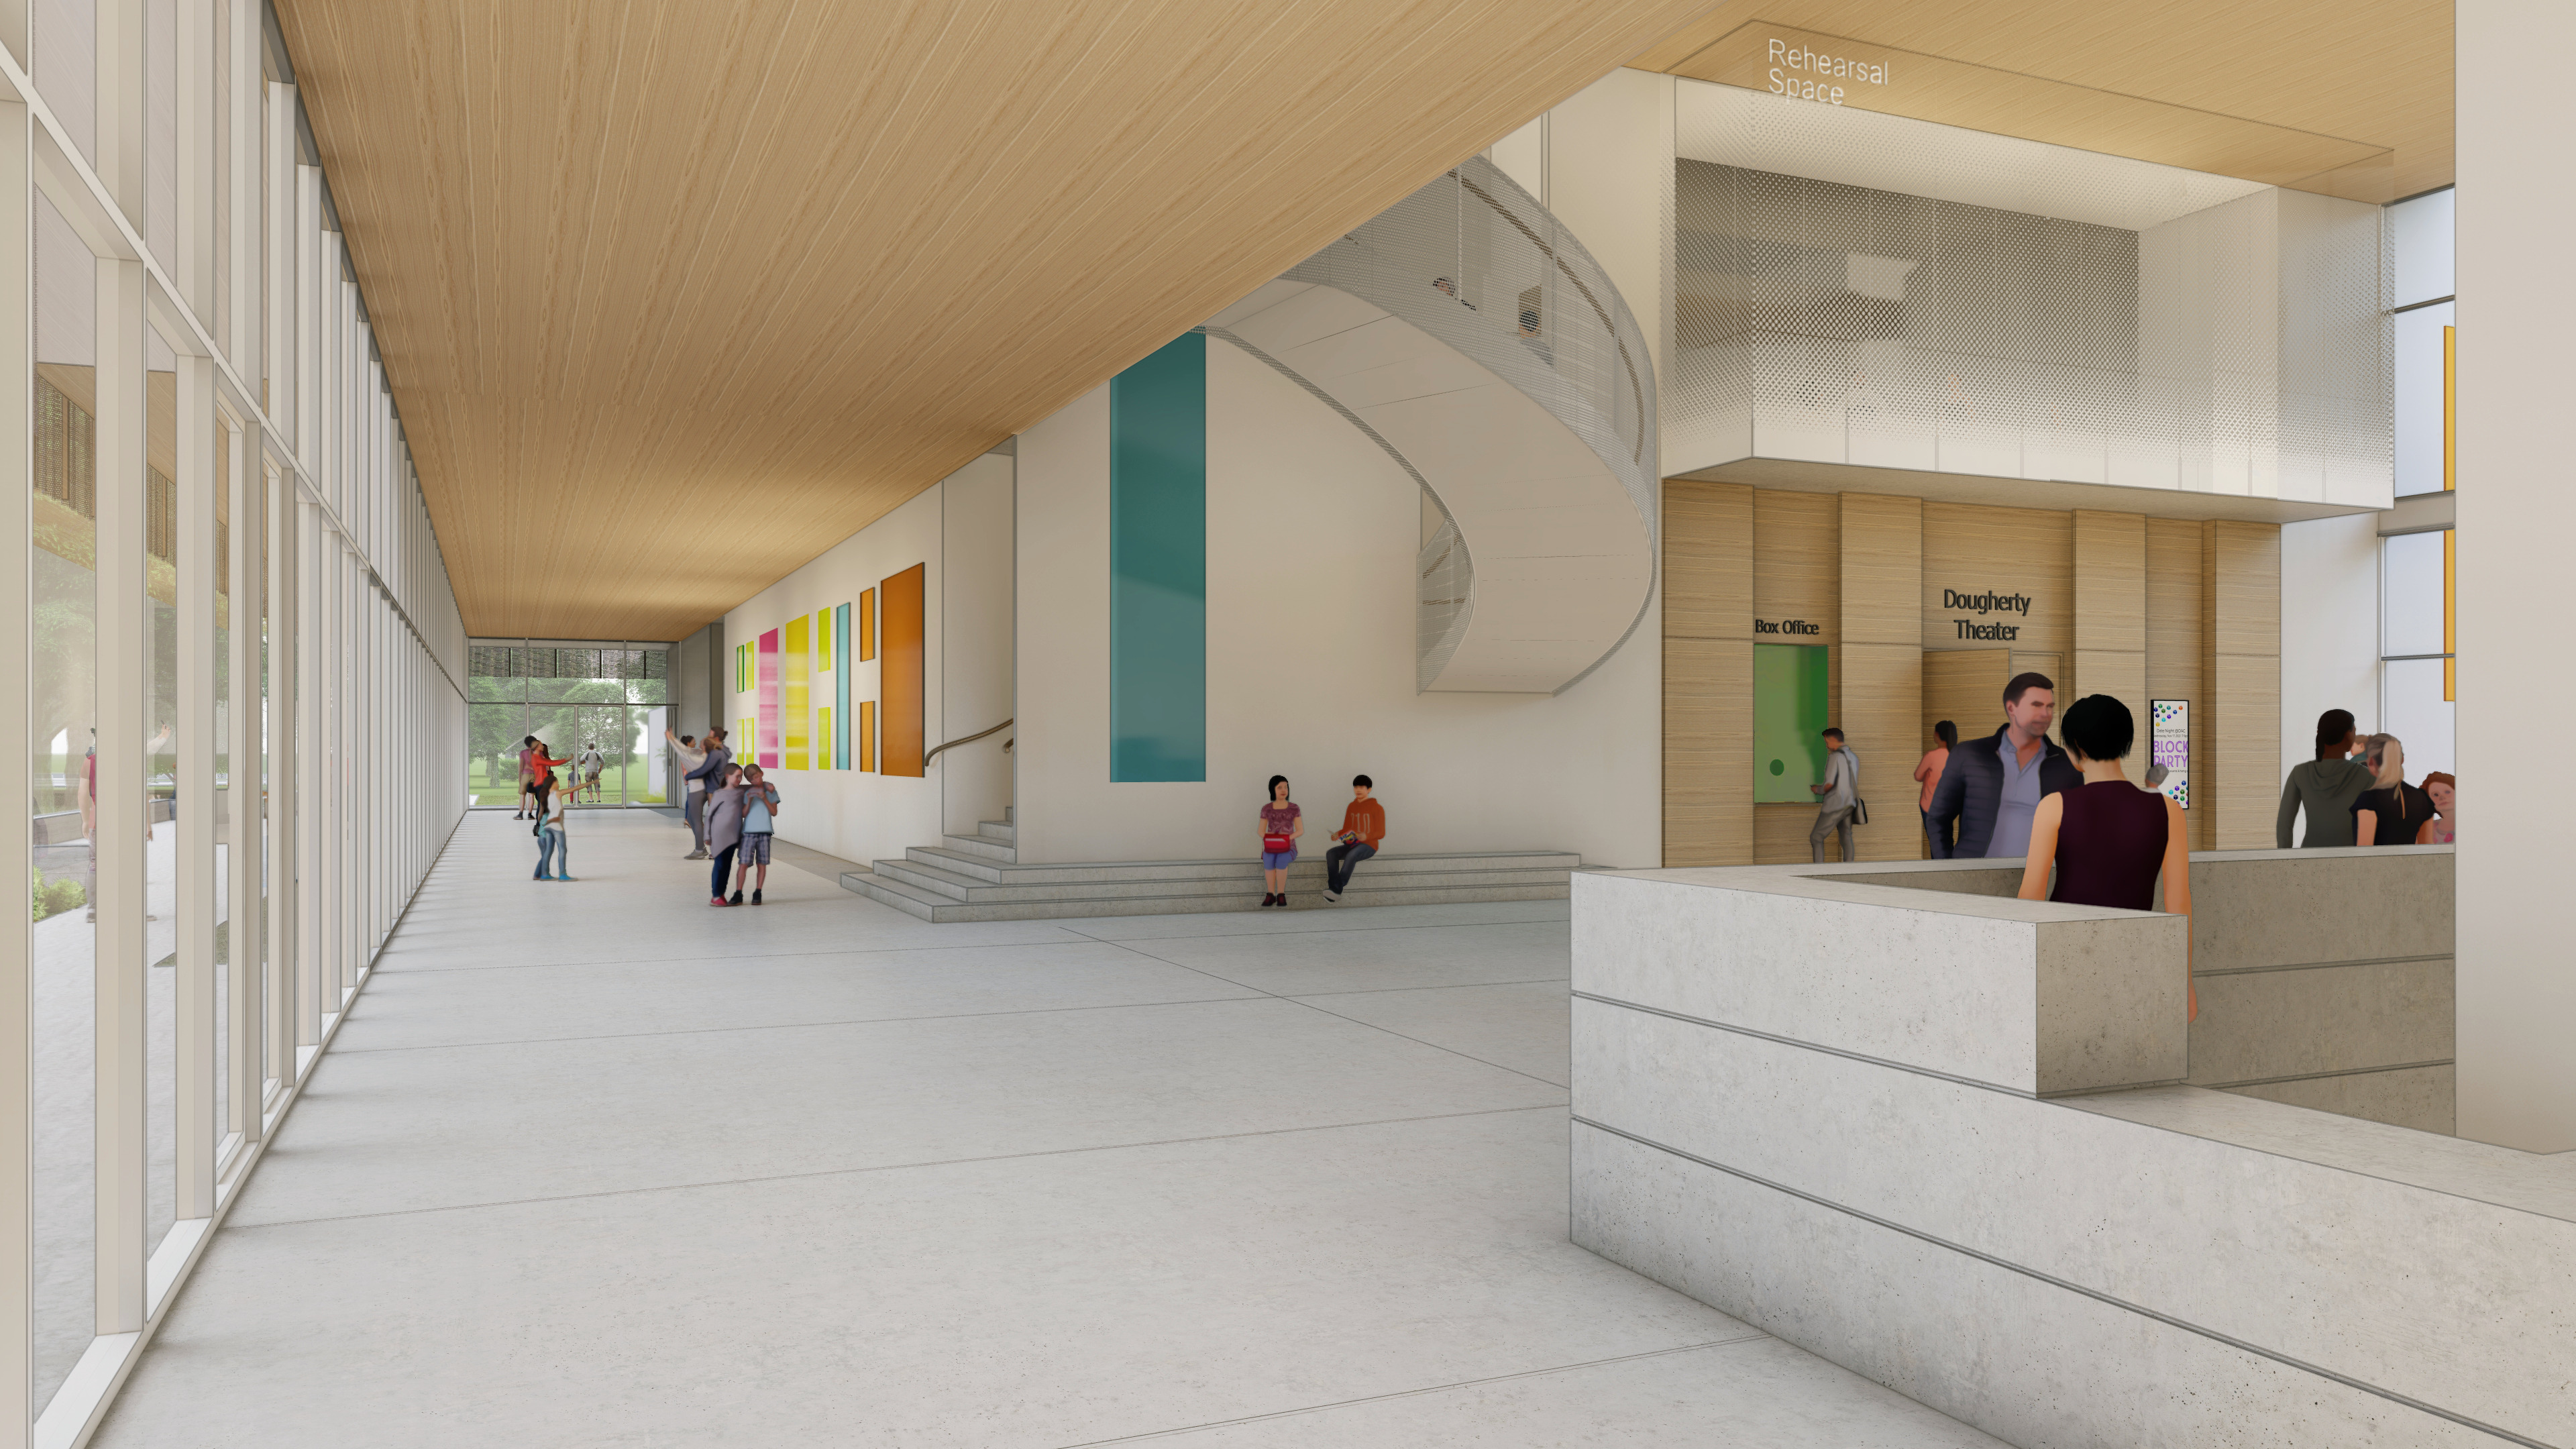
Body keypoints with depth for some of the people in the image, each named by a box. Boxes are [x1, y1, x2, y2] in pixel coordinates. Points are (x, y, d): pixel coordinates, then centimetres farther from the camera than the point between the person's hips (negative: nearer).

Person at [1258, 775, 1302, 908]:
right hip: (1270, 848, 1)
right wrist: (1267, 838, -16)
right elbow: (1261, 831, 6)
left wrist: (1288, 838, -19)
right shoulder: (1266, 808, 6)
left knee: (1281, 860, -37)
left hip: (1289, 848, -1)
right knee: (1269, 860, -36)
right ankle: (1270, 895, -25)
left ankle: (1281, 894, -24)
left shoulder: (1294, 808, 3)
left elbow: (1300, 830, -1)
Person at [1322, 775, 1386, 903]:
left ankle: (1337, 889, -38)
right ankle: (1333, 889, -34)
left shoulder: (1377, 808, 1)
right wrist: (1338, 834, -3)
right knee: (1331, 853, -22)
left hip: (1368, 846, -6)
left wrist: (1366, 836, -23)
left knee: (1351, 855, -37)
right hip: (1351, 845, 6)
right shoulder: (1351, 807, 19)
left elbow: (1381, 833, -3)